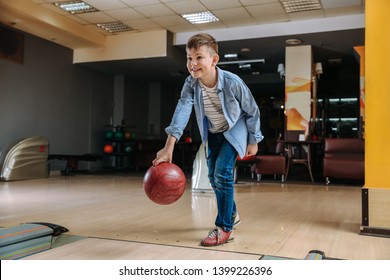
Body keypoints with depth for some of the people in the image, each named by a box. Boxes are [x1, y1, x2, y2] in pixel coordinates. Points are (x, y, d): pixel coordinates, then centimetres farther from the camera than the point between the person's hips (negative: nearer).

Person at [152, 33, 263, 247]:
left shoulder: (233, 83, -31)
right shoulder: (191, 84, -21)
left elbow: (252, 111, -16)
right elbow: (182, 111, -35)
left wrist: (253, 141, -7)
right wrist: (169, 147, -46)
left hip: (234, 131, -5)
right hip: (212, 133, 5)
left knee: (222, 171, -19)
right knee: (213, 176, 12)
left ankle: (224, 227, -7)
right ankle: (232, 214, 36)